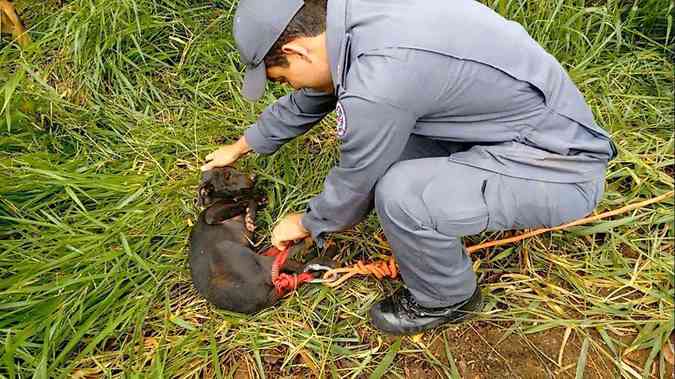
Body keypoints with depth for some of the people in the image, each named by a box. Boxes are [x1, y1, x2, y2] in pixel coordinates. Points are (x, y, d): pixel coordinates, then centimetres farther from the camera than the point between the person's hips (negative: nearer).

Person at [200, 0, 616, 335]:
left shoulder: (375, 84, -31)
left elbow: (354, 186, -14)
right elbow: (304, 103, 14)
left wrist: (306, 224, 7)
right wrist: (243, 146, 27)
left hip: (562, 169, -8)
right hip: (540, 125, 8)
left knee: (399, 196, -27)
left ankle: (448, 298, 4)